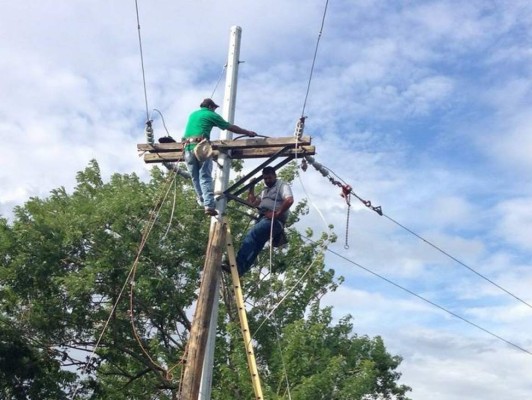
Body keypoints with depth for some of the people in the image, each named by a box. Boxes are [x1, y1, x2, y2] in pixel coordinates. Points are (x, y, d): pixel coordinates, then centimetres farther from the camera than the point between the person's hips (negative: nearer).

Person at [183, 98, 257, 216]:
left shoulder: (192, 114, 26)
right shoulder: (211, 115, 11)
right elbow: (231, 127, 14)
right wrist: (248, 132, 23)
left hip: (188, 148, 4)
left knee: (195, 178, 13)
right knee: (205, 177, -7)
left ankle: (202, 200, 14)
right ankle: (209, 205, -17)